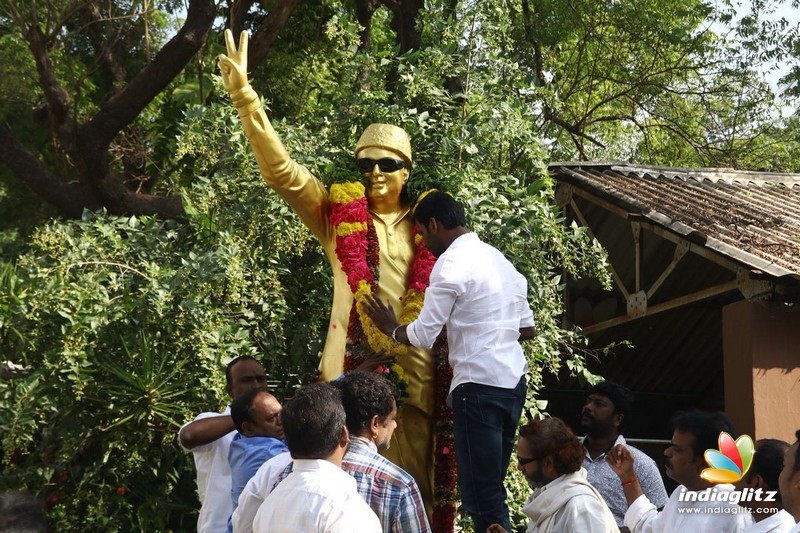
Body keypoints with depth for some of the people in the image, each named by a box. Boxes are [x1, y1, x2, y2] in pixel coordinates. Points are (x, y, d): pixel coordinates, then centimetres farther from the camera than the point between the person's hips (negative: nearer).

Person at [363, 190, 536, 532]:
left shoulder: (452, 264, -10)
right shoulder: (499, 260, 15)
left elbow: (422, 336, -10)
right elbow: (527, 329, 19)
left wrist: (391, 328, 9)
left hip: (479, 388, -9)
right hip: (513, 383, 9)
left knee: (482, 496, -5)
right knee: (492, 488, 14)